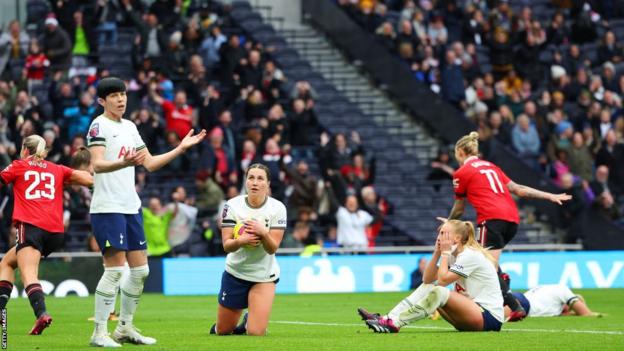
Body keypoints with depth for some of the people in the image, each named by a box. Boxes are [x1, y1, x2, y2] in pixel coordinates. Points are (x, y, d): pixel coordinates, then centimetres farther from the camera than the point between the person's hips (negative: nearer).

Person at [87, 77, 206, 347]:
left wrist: (181, 148, 19)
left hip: (131, 207, 8)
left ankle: (125, 328, 20)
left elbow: (150, 163, 24)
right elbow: (97, 165, -22)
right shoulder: (99, 125, -8)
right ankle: (100, 333, -7)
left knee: (140, 270, 9)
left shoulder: (129, 127, 17)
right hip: (107, 207, -8)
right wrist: (124, 163, -40)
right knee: (115, 269, -12)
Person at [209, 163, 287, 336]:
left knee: (256, 333, -12)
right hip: (235, 272, 1)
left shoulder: (277, 208, -13)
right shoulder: (232, 205, -11)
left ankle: (248, 323, 24)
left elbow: (272, 248, -17)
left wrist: (263, 233, -37)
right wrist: (240, 241, -38)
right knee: (222, 331, 11)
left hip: (264, 276, -1)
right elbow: (226, 245, -16)